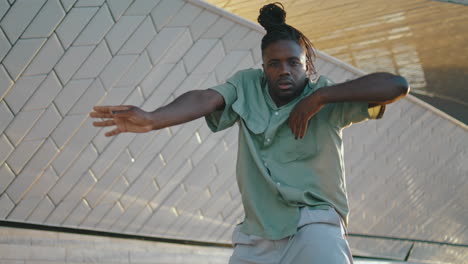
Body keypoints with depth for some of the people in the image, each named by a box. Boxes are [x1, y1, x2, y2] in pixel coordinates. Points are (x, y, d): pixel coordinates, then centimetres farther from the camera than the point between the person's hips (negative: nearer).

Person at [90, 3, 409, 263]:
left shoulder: (326, 98, 0)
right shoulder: (247, 86, 7)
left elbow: (397, 85, -12)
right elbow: (205, 99, -12)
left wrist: (319, 97, -16)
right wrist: (151, 119, -31)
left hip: (313, 225, -4)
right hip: (257, 235, 4)